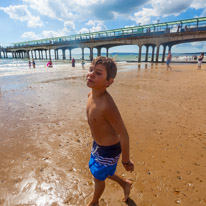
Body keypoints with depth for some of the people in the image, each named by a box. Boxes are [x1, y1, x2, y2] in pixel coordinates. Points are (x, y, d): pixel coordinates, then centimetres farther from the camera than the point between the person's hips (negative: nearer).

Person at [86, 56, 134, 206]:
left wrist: (126, 161, -14)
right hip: (97, 144, 8)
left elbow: (124, 134, -27)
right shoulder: (91, 94, -10)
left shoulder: (107, 105, -36)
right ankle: (125, 183, 54)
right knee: (94, 167, 30)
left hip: (109, 149, -8)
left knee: (98, 177, 19)